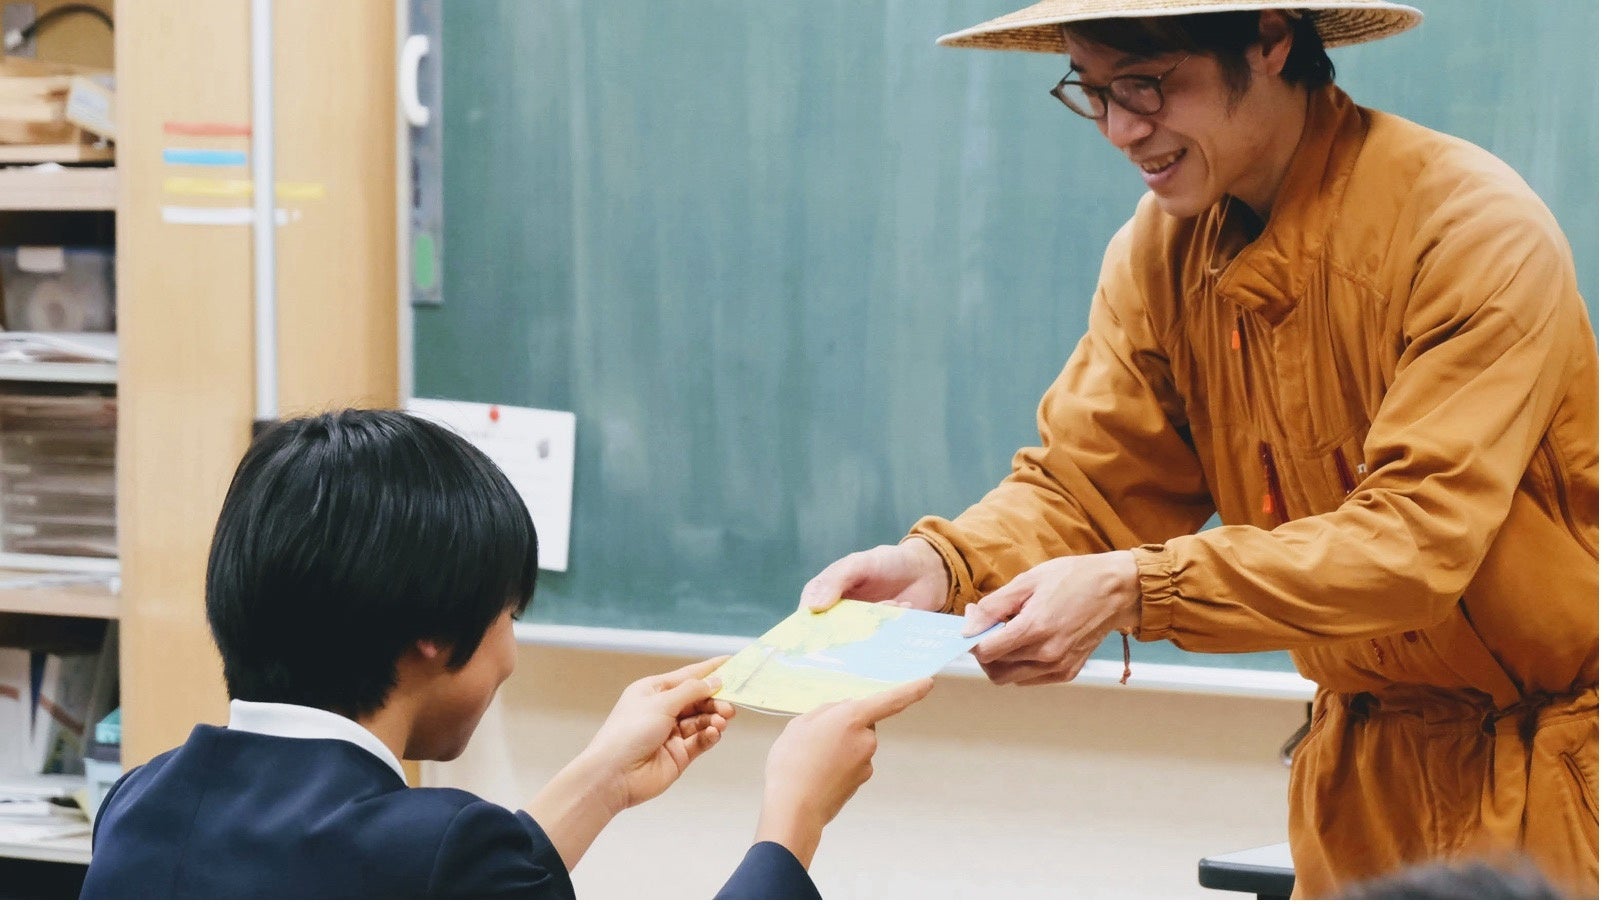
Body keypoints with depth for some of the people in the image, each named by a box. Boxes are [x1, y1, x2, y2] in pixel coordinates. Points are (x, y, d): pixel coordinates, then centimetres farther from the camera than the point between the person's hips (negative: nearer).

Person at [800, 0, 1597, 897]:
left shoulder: (1477, 233, -22)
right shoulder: (1162, 252, -2)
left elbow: (1418, 538, -28)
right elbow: (1085, 481, -2)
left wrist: (1135, 590, -36)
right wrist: (942, 563, -23)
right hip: (1373, 753, 5)